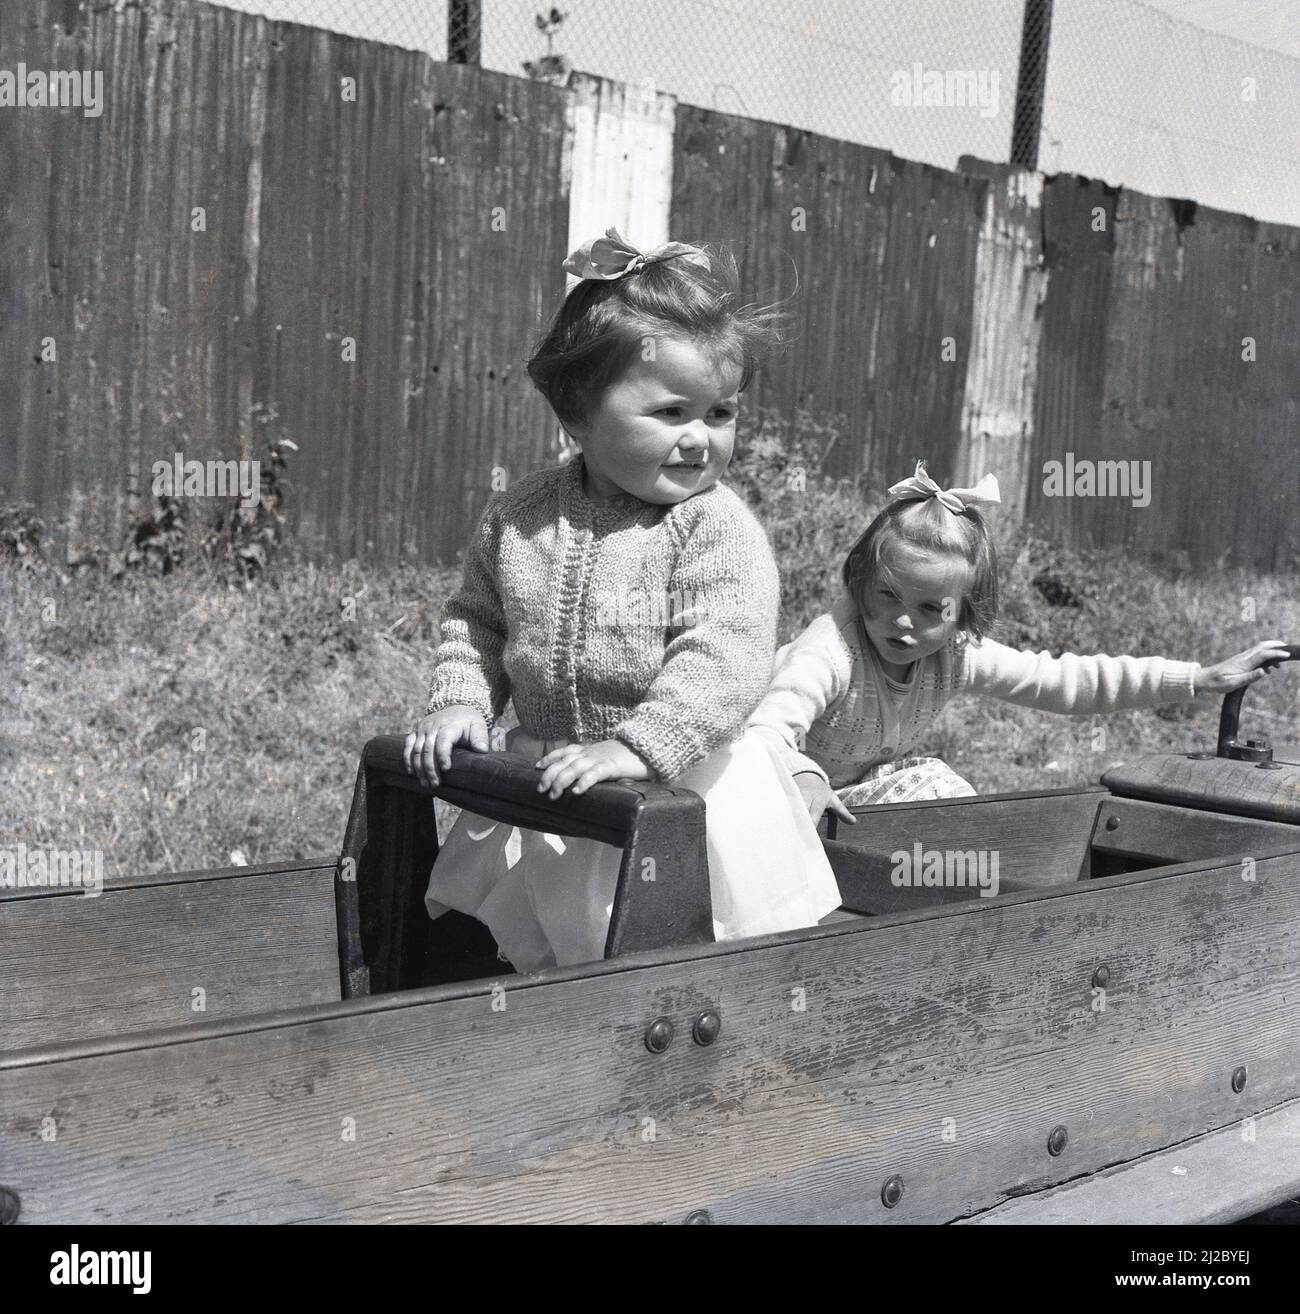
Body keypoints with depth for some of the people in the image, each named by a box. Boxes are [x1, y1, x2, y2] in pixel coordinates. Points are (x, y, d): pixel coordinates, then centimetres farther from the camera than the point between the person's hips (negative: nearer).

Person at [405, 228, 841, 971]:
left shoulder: (718, 528, -15)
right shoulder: (520, 517, 0)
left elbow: (723, 660, -24)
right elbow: (478, 619, 13)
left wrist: (636, 748, -33)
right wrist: (461, 701, -2)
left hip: (683, 784, -4)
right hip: (552, 787, 5)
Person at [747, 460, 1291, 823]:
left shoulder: (955, 655, -12)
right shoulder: (832, 650, -32)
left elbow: (1065, 680, -8)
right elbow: (767, 730, -46)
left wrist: (1203, 678, -9)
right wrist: (804, 778, -70)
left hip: (873, 789, 6)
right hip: (814, 807, -6)